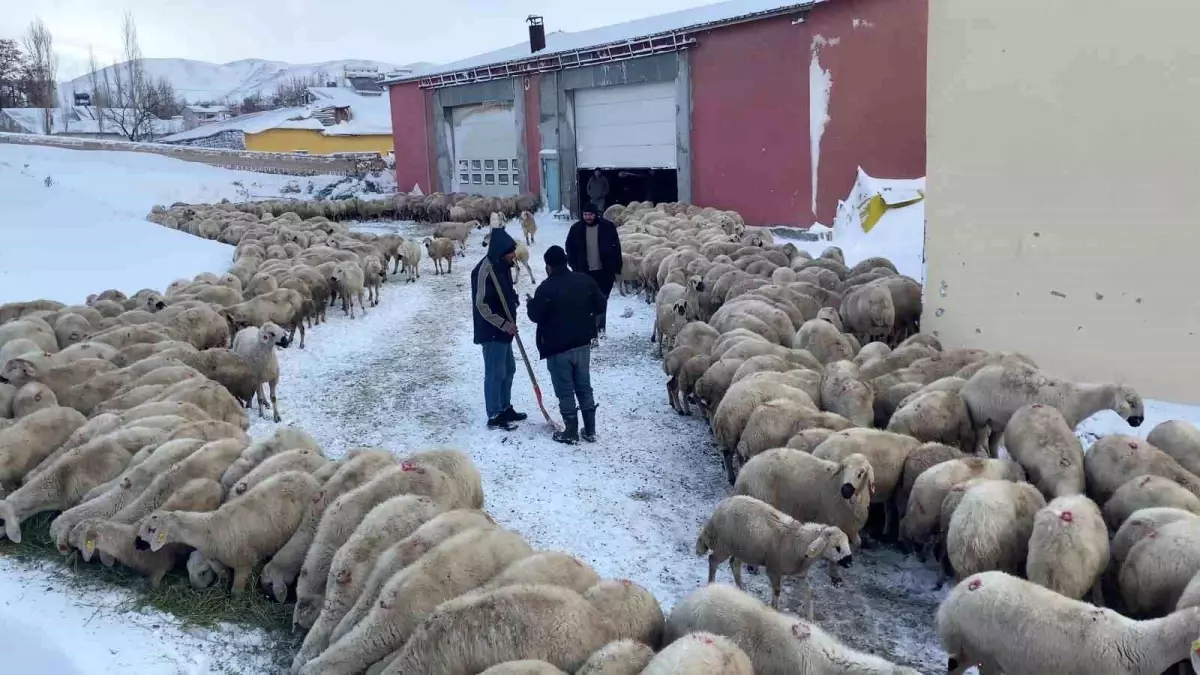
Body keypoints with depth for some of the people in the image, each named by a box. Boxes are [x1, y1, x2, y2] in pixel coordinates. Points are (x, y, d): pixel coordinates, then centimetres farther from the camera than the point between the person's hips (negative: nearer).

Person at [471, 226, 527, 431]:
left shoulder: (502, 266, 8)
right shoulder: (486, 269, -21)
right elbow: (482, 305, -23)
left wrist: (509, 323, 7)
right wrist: (504, 324, -22)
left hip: (504, 329, 10)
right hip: (491, 331, -10)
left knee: (508, 369, 18)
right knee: (495, 373, -3)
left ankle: (505, 408, 32)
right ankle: (494, 416, 7)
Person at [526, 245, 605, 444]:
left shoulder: (547, 288, -16)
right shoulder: (585, 280, 0)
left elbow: (536, 316, -13)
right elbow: (600, 306, 6)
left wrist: (531, 303, 7)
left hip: (557, 347, -5)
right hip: (582, 344, 5)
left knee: (565, 391, 5)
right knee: (584, 387, 15)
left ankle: (571, 433, 12)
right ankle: (590, 431, 20)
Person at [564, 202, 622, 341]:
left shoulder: (607, 227, -6)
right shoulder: (576, 229, -2)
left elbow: (616, 248, -2)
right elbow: (570, 249, 6)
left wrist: (616, 268, -4)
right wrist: (575, 267, -2)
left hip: (604, 271, 0)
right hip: (585, 272, 0)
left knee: (602, 300, 13)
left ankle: (600, 327, 29)